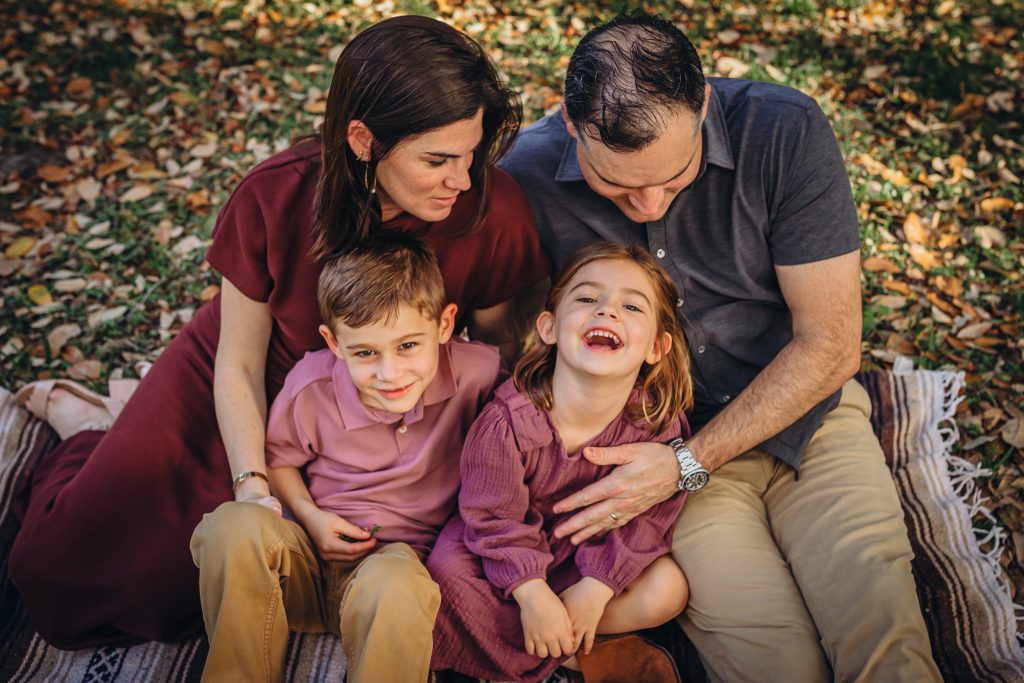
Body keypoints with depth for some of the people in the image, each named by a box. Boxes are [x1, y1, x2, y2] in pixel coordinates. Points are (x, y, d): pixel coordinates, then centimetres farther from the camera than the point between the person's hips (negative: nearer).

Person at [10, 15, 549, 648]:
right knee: (66, 563, 0)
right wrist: (253, 487, -27)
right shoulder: (276, 195, -29)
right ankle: (86, 423, 32)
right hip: (242, 391, -1)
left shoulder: (492, 210, -28)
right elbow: (239, 363, -17)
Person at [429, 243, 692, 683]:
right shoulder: (508, 420, -29)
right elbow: (494, 515, -21)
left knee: (666, 590, -18)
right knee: (450, 572, -27)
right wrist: (532, 595, -25)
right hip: (512, 553, -2)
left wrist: (596, 588, -21)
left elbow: (645, 519, -14)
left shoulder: (659, 424, -22)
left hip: (589, 553, 2)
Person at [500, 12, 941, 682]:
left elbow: (830, 347, -13)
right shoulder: (529, 175, -14)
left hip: (804, 411, 1)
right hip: (662, 432, 0)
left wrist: (689, 463, -18)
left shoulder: (786, 131, -17)